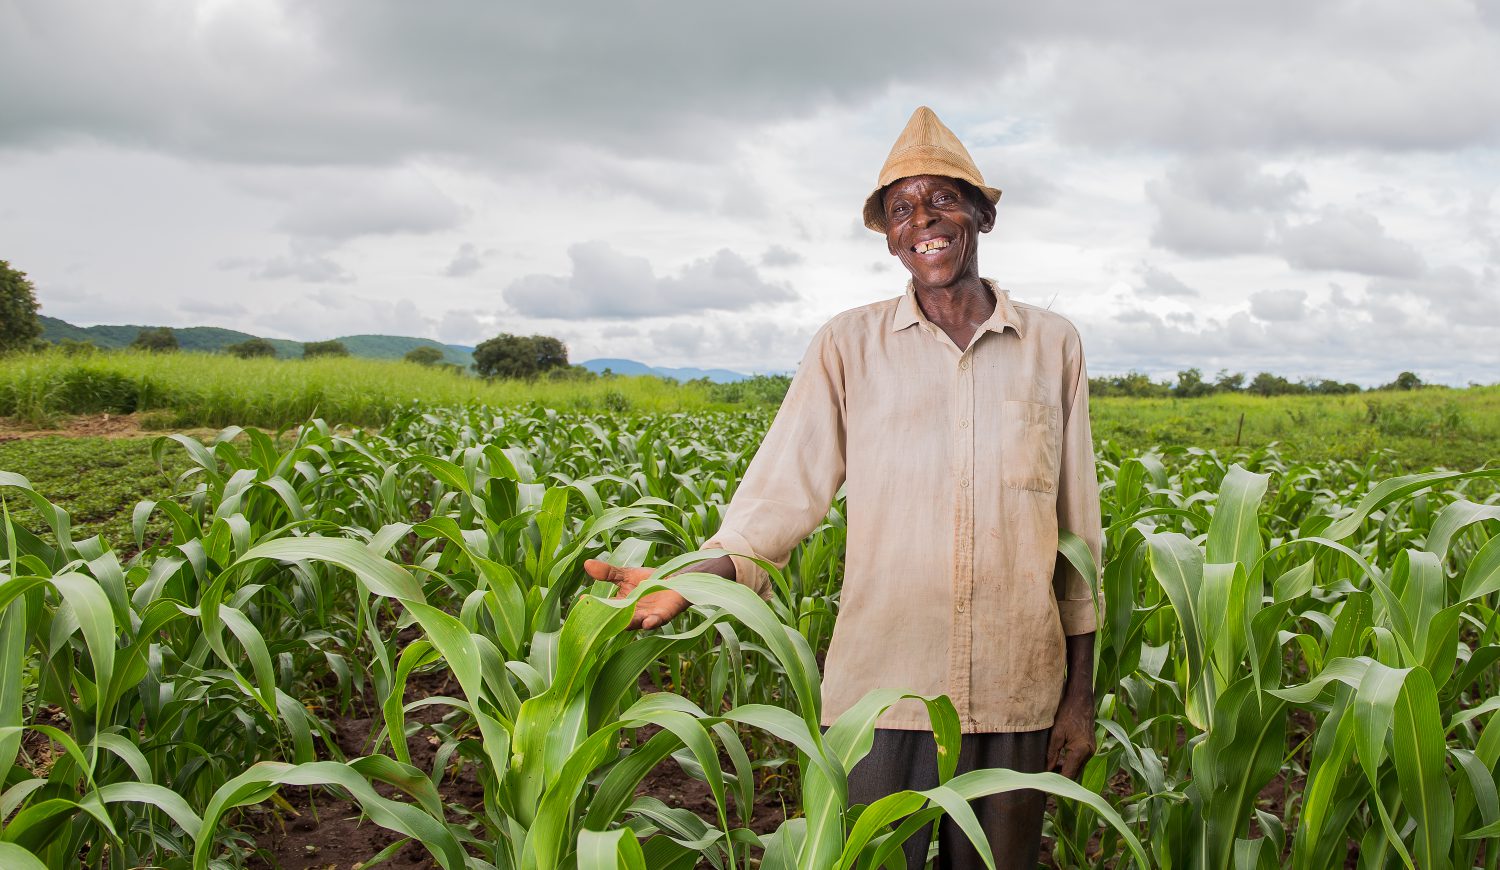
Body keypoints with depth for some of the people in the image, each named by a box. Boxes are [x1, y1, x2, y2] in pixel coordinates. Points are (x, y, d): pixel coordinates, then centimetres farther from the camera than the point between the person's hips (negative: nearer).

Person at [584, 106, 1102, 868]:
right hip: (882, 690, -1)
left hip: (1017, 696, 2)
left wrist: (1080, 697, 8)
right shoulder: (847, 346, 1)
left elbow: (1079, 534, 8)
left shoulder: (1054, 346, 5)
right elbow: (782, 494, -3)